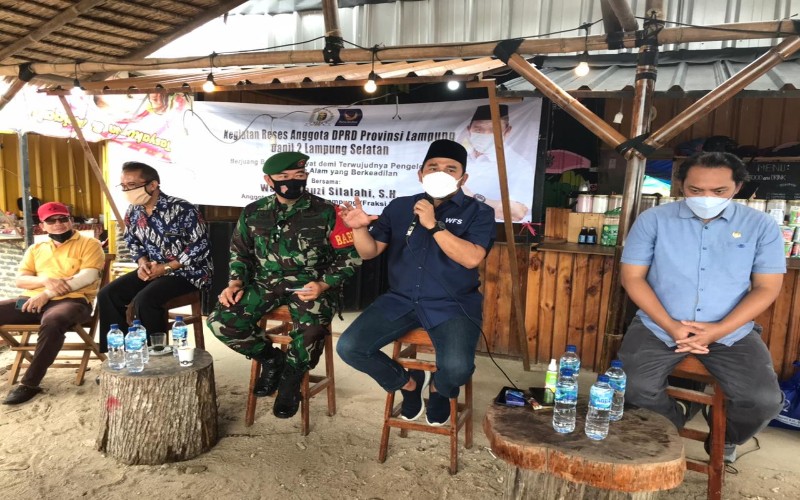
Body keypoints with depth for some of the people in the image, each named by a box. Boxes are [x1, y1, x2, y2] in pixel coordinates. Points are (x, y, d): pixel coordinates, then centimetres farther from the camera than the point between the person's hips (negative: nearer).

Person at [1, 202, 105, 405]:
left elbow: (89, 276, -10)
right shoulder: (35, 249, 23)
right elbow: (20, 280, 12)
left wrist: (48, 294, -16)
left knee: (52, 323, -39)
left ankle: (29, 383, -27)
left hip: (71, 301, -6)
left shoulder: (89, 244, 6)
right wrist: (46, 281, -11)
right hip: (33, 301, 6)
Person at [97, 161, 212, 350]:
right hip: (153, 269, 8)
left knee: (144, 300, -28)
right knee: (108, 294, -5)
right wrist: (143, 263, -5)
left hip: (187, 271, -8)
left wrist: (166, 268, -21)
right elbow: (133, 243, 18)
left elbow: (201, 246, -20)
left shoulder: (181, 209, -19)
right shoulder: (132, 212, 3)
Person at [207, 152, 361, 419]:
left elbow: (348, 255, -2)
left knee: (312, 329, -35)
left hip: (308, 285, -3)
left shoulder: (326, 212, -3)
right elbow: (240, 252, 19)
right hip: (265, 283, 4)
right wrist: (235, 282, 2)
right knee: (221, 322, -18)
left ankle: (291, 376, 1)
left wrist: (323, 285, -15)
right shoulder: (253, 213, 8)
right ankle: (271, 358, 10)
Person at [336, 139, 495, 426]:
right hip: (401, 301, 3)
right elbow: (370, 251, 10)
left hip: (452, 305, -3)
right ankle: (408, 383, 15)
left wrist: (433, 225, -20)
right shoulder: (400, 207, 9)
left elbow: (471, 258, -16)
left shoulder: (478, 212, 1)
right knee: (349, 347, -13)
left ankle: (439, 390, 13)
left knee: (456, 368, -29)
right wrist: (360, 228, -11)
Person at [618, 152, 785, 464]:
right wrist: (671, 326, -16)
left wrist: (719, 330, -15)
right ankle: (672, 424, 18)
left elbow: (767, 288, 0)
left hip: (732, 331, 1)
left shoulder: (761, 226, 1)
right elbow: (632, 277, -4)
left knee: (765, 401, -17)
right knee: (633, 390, -20)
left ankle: (725, 438, 21)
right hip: (658, 327, -1)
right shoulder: (654, 219, -3)